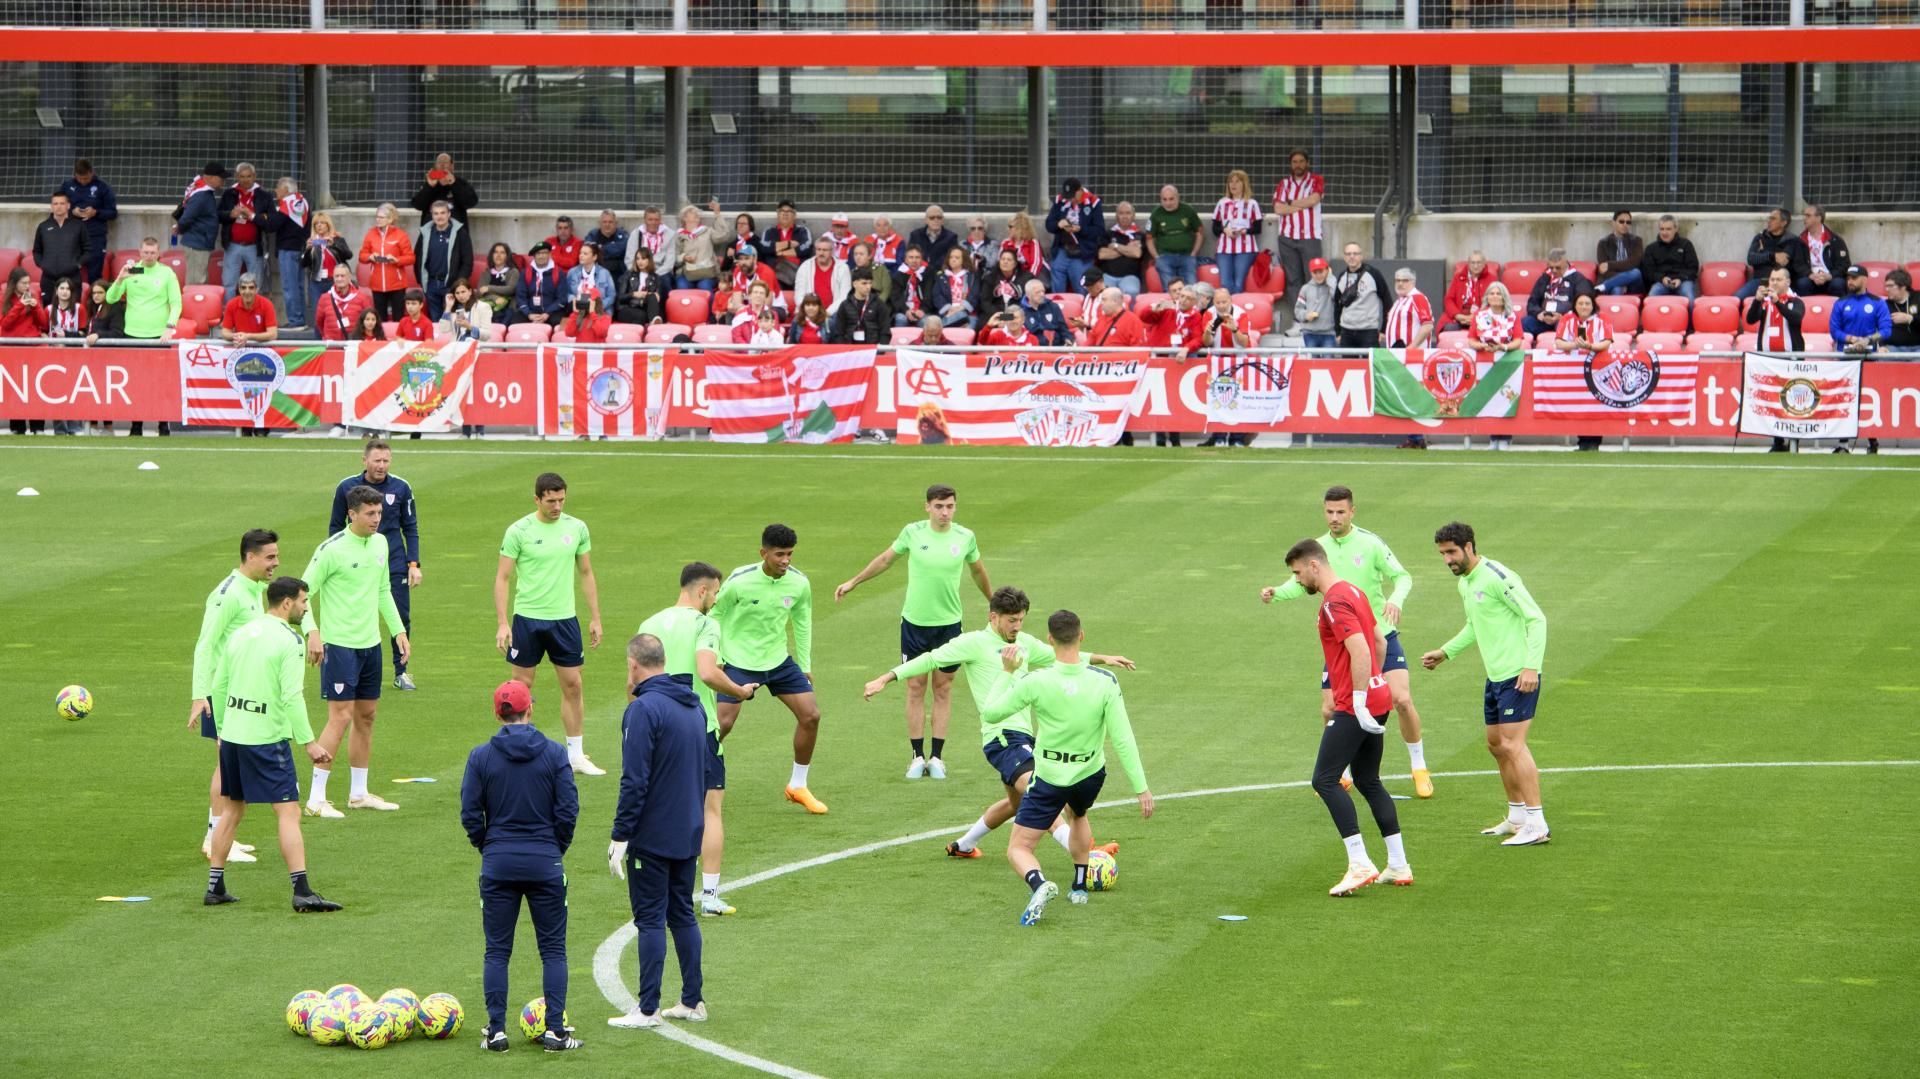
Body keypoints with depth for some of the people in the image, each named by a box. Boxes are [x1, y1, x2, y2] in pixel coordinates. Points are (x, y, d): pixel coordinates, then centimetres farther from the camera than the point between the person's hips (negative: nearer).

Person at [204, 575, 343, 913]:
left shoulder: (240, 634, 10)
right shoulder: (286, 641, -12)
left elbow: (218, 686, 15)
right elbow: (292, 697, -17)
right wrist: (308, 742, -13)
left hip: (231, 736, 7)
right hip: (267, 739, -7)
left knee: (231, 810, 17)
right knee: (288, 813, -5)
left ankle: (215, 887, 20)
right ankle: (302, 892, -11)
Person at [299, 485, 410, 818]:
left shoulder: (380, 543, 8)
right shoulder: (332, 549, -14)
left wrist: (398, 630, 17)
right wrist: (311, 632, -24)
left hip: (370, 643, 7)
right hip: (339, 644, -7)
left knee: (366, 716, 12)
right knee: (341, 717, -10)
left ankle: (359, 793, 23)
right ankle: (316, 799, -6)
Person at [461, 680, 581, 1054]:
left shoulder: (481, 756, -3)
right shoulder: (554, 753, -4)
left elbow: (470, 814, -3)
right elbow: (568, 809, -5)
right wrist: (557, 848, 10)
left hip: (498, 866, 1)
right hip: (545, 865, 0)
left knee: (497, 951, 7)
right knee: (553, 949, 6)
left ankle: (496, 1030, 4)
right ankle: (555, 1030, 1)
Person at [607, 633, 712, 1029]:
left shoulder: (644, 709, -17)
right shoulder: (694, 705, 9)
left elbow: (634, 781, -20)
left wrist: (620, 836, -16)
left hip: (652, 834, -8)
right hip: (688, 833, 8)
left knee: (650, 918, -3)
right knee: (683, 914, 15)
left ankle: (647, 1009, 0)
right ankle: (692, 1001, 17)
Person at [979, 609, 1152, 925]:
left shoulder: (1036, 682, -22)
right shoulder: (1105, 682, -18)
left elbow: (990, 714, -9)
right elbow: (1123, 740, -16)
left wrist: (1007, 673, 2)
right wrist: (1141, 789, -10)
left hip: (1049, 778, -3)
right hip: (1091, 774, 3)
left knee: (1019, 849, 4)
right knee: (1078, 815, 38)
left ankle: (1039, 884, -29)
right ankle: (1080, 886, 41)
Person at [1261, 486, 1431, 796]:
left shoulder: (1370, 543, -10)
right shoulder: (1318, 547, 0)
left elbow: (1402, 576, -7)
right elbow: (1301, 584, 4)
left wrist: (1396, 599, -29)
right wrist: (1275, 593, -17)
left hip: (1379, 636, -3)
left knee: (1402, 700, -14)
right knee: (1330, 710, 0)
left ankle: (1419, 768, 6)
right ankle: (1341, 774, 22)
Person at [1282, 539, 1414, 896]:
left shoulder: (1334, 602, -15)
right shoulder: (1353, 592, 15)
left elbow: (1360, 652, -25)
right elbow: (1378, 641, 23)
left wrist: (1359, 700, -23)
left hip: (1355, 705, -10)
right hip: (1377, 698, 10)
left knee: (1325, 780, -8)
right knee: (1368, 782, 15)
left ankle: (1359, 864, -14)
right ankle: (1398, 866, 14)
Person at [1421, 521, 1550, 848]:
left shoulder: (1498, 578, -16)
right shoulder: (1465, 584, 13)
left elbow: (1536, 619, -17)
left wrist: (1531, 666, -24)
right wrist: (1445, 652, 26)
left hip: (1518, 675, -10)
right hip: (1496, 675, 10)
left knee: (1512, 744, -13)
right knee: (1496, 744, 14)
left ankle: (1536, 824, -13)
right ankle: (1517, 817, 25)